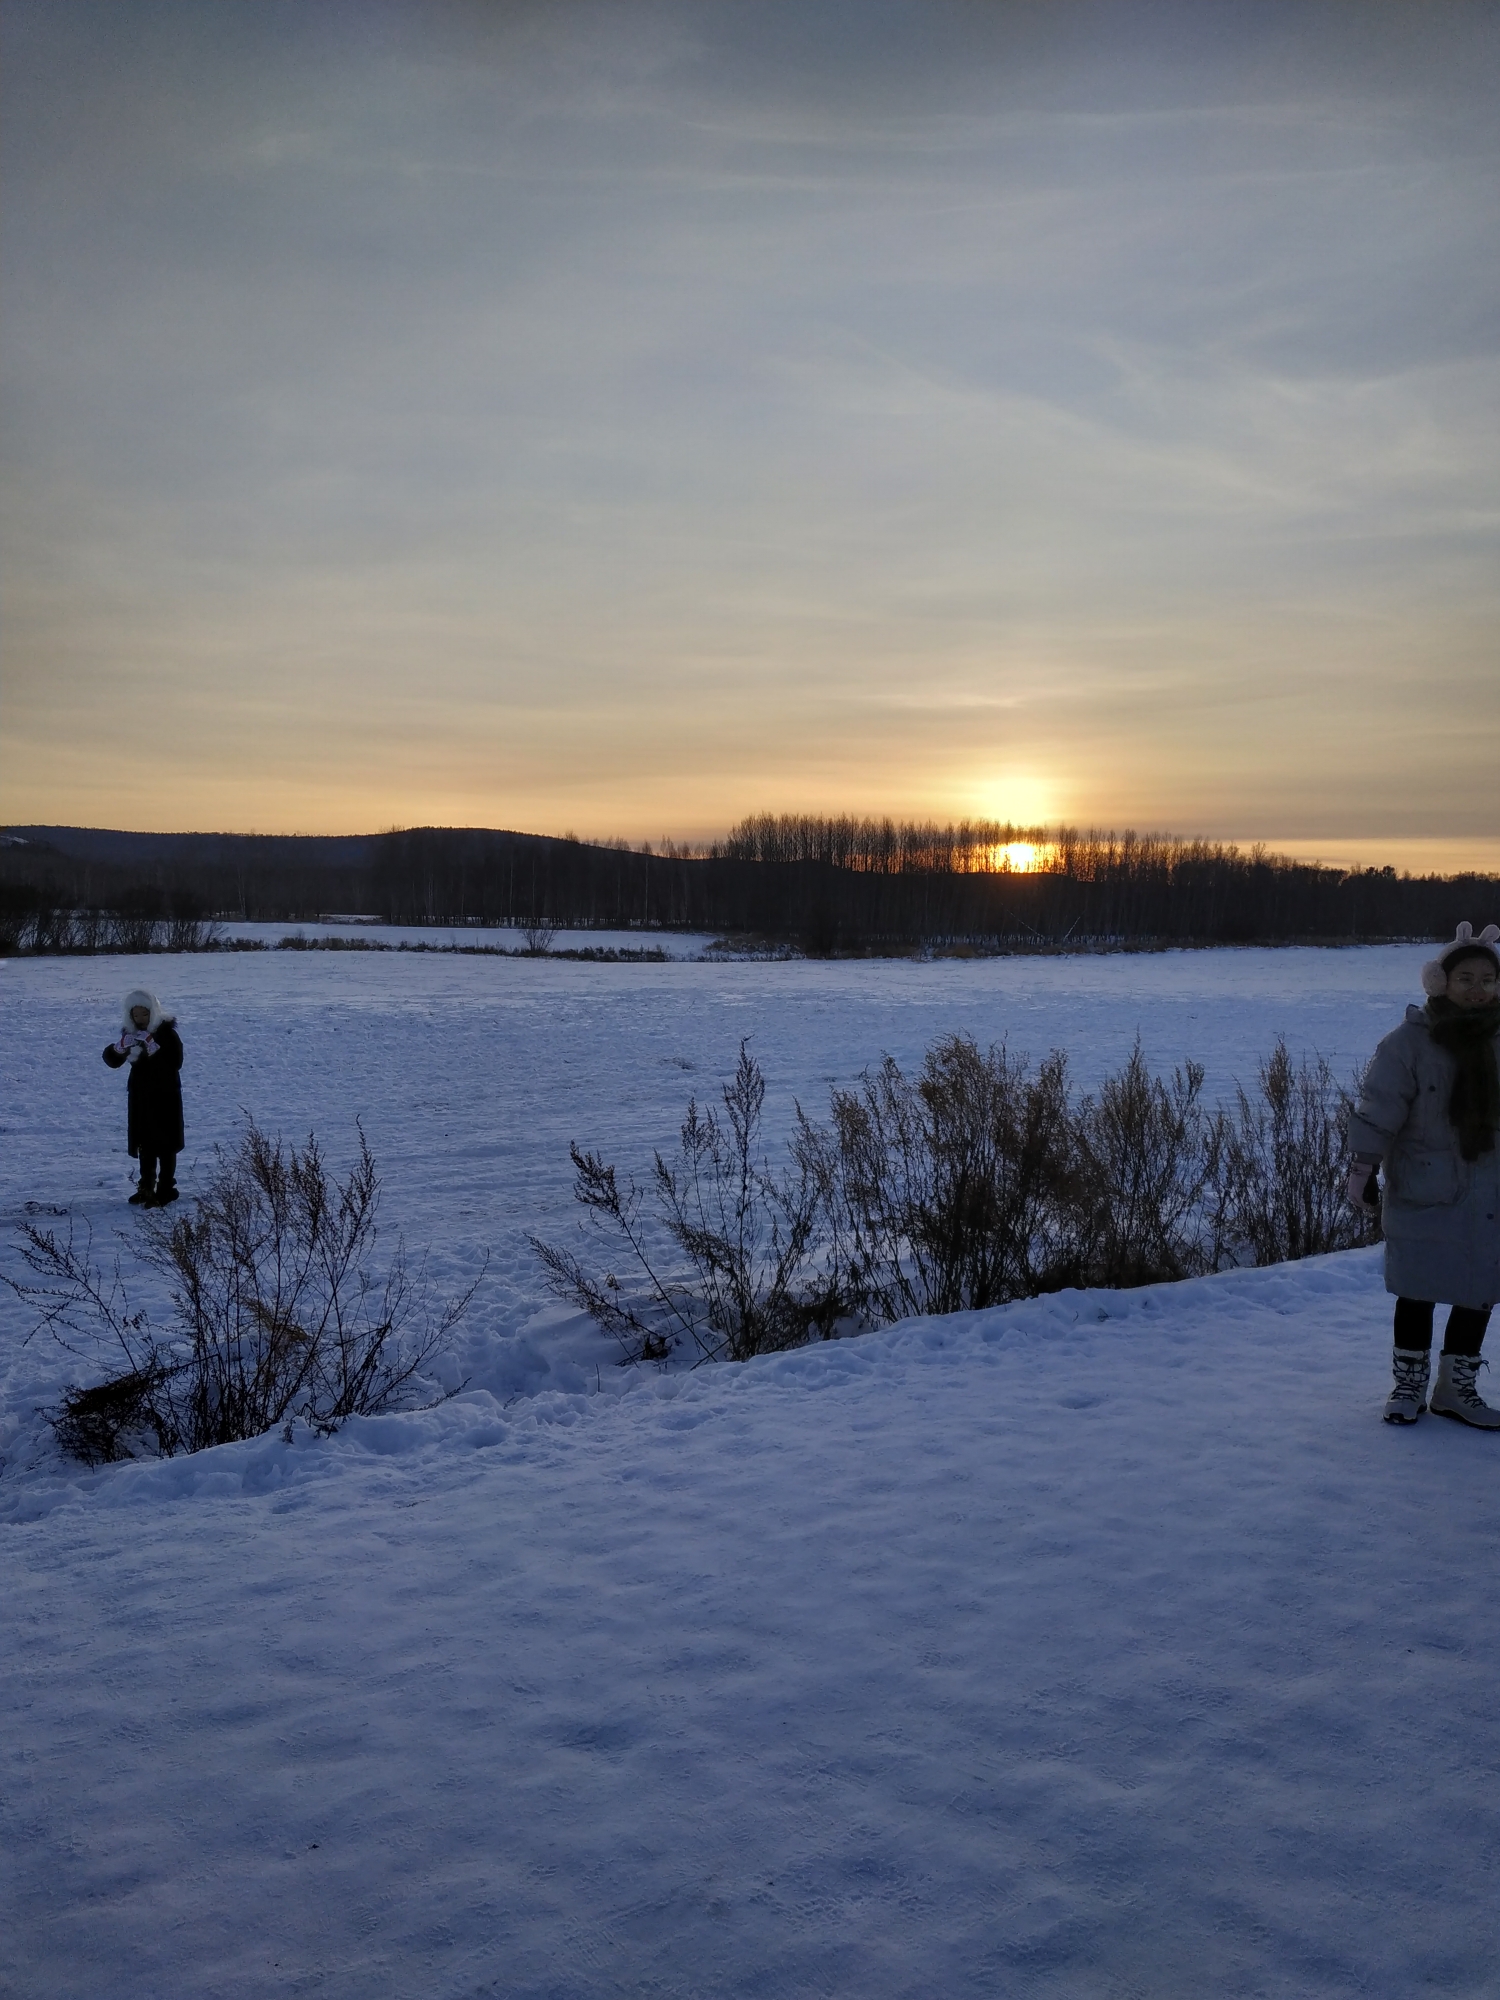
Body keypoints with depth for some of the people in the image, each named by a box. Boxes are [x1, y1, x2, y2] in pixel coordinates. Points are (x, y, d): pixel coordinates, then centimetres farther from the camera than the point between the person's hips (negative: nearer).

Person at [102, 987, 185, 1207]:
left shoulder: (166, 1032, -12)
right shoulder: (130, 1033, 5)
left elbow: (175, 1062, -22)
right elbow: (112, 1060, 1)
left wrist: (154, 1048, -33)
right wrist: (121, 1046, -19)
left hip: (165, 1096, -6)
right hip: (140, 1096, 6)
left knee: (164, 1145, -1)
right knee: (144, 1144, 13)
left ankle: (165, 1190, 3)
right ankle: (147, 1187, 24)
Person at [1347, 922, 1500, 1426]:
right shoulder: (1410, 1042, -12)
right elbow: (1379, 1108, -11)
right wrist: (1362, 1167, -13)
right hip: (1422, 1192, -3)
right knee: (1418, 1291, 7)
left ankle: (1457, 1386, 25)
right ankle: (1409, 1383, 23)